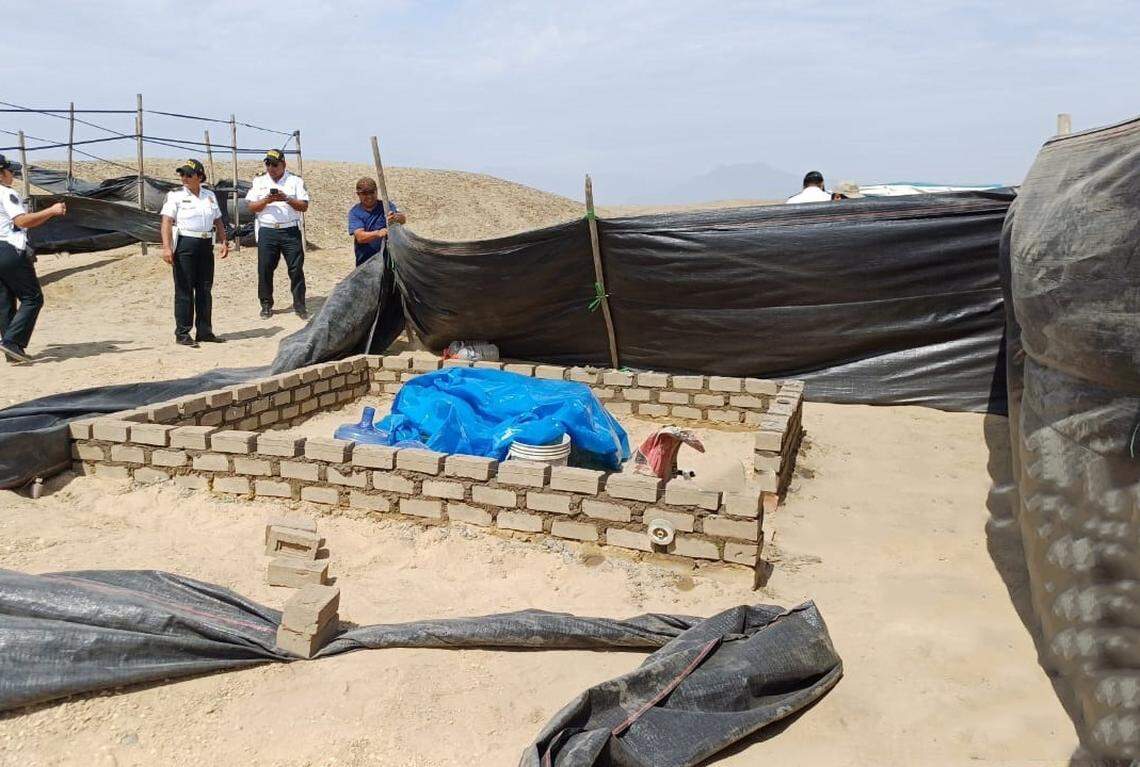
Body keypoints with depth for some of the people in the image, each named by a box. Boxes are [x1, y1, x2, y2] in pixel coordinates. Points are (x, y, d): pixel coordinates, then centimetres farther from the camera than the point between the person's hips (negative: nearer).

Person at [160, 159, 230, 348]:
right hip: (185, 244, -5)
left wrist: (224, 242, 7)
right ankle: (182, 334, 3)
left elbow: (218, 221, 19)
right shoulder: (175, 195, -3)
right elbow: (167, 222, -11)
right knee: (184, 290, -3)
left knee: (205, 289, 9)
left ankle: (204, 331, 17)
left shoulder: (210, 196, 12)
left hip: (206, 246, 5)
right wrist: (166, 247, -22)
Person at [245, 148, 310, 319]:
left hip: (291, 231, -1)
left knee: (296, 269, -3)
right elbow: (252, 207, 5)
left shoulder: (295, 181, 7)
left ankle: (299, 305, 5)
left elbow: (304, 206, -1)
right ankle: (266, 305, 13)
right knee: (265, 269, 2)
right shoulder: (258, 182, 12)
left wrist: (287, 199, -16)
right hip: (267, 232, 2)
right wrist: (266, 200, -12)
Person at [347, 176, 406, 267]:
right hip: (365, 262, 0)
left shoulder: (386, 206, 3)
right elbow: (360, 237, -14)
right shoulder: (354, 212, -1)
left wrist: (396, 217, -40)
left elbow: (403, 219, -15)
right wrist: (378, 233, -34)